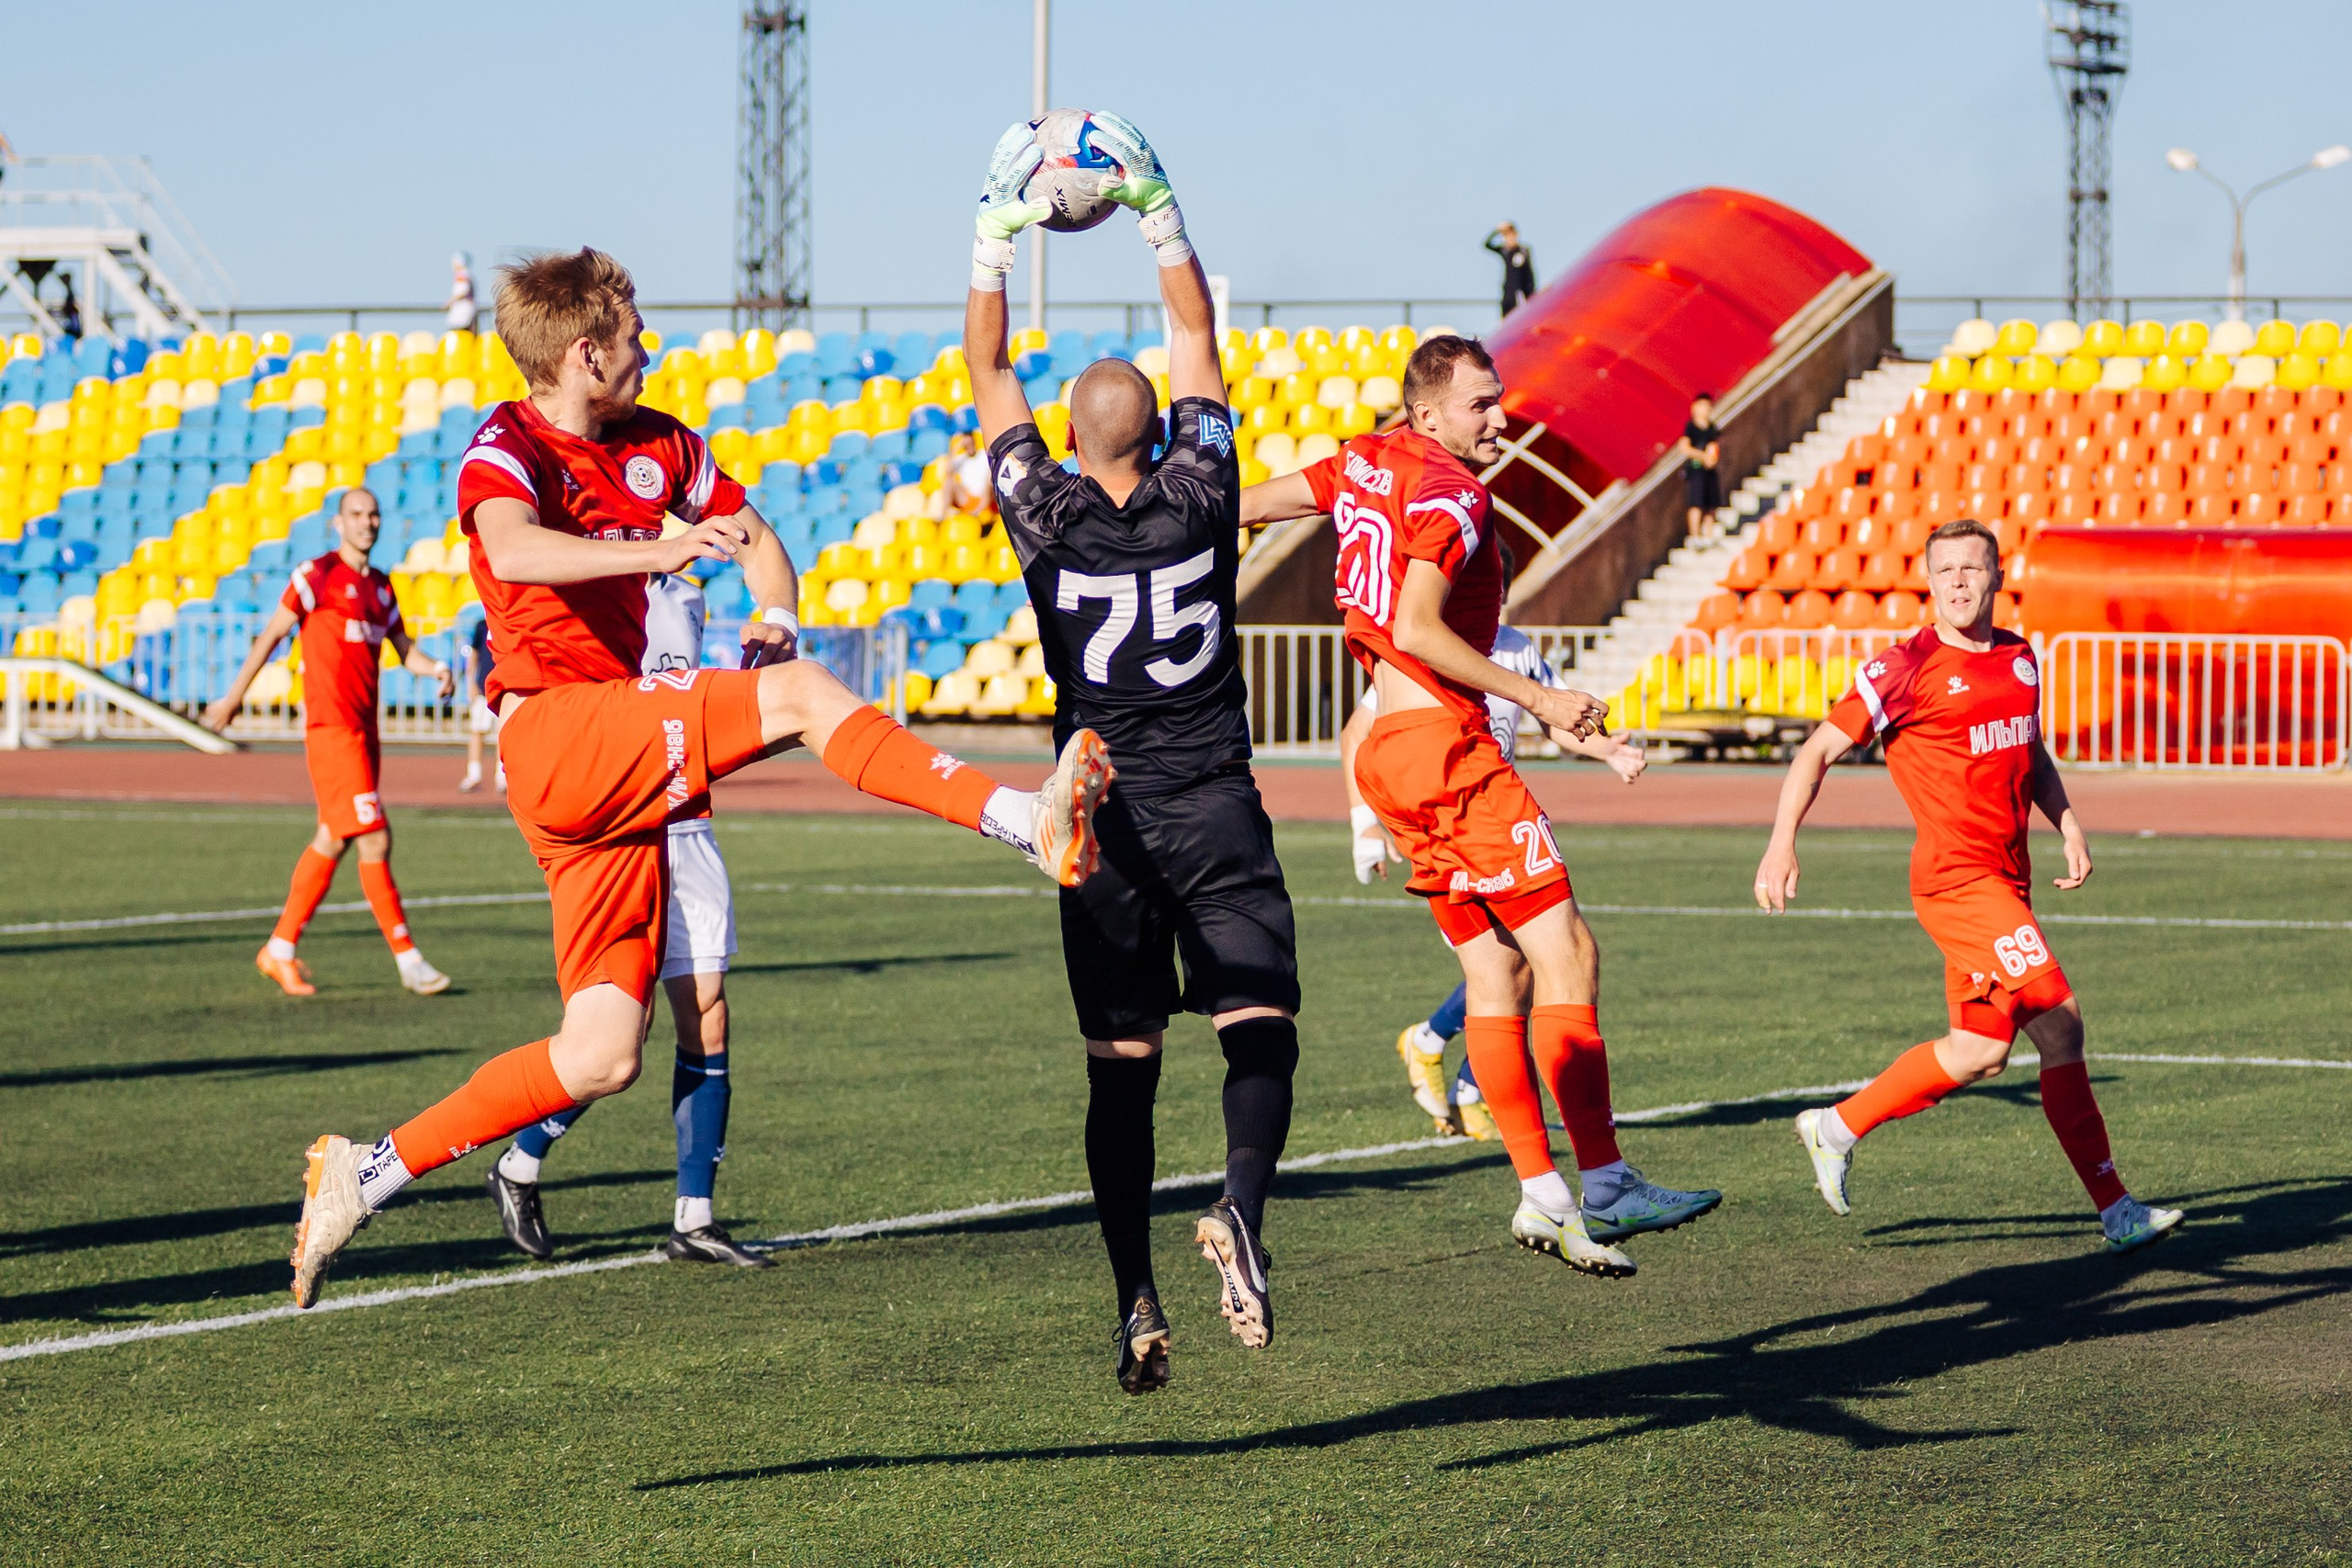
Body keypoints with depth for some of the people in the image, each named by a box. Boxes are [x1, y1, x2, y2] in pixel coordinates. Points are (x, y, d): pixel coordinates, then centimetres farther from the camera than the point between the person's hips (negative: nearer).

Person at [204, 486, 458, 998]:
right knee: (375, 839, -11)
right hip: (329, 724, -8)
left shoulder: (380, 586, 16)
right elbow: (271, 634, -2)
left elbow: (404, 649, 21)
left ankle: (280, 950, 21)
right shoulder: (318, 575, -5)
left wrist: (436, 668, -1)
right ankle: (408, 959, -8)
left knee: (332, 841, 11)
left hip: (364, 728, 8)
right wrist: (234, 697, 0)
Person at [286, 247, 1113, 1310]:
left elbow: (760, 539, 27)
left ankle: (369, 1174, 9)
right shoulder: (506, 447, -6)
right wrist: (663, 551, -42)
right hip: (555, 735, -8)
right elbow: (512, 550, -29)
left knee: (602, 1057, 1)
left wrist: (773, 616, 4)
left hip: (621, 769, 8)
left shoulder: (657, 447, 16)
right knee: (798, 698, -24)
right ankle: (1029, 822, -32)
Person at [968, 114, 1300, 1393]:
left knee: (1121, 1067, 5)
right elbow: (1199, 343, 11)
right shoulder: (1199, 499, -1)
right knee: (1260, 1029, -5)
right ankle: (1240, 1206, -33)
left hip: (1105, 818, 1)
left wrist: (995, 242, 13)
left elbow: (987, 375, 10)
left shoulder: (1046, 516, -2)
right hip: (1213, 811, -1)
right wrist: (1157, 215, 13)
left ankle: (1136, 1306, 0)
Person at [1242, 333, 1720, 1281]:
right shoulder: (1448, 492, -12)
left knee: (1498, 973, 9)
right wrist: (1537, 699, -17)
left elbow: (1250, 504, 21)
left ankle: (1541, 1197, 7)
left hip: (1387, 750, 10)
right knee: (1565, 953, -10)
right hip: (1445, 744, -10)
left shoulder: (1366, 462, 13)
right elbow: (1416, 628, -22)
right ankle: (1604, 1187, -13)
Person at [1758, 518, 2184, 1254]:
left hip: (2006, 879, 8)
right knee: (2059, 1021, -15)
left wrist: (2069, 827, 13)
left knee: (1980, 1050, 8)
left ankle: (1838, 1126, 23)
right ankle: (2114, 1207, -8)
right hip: (1957, 879, -8)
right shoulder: (1908, 668, -9)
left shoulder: (2019, 657, 12)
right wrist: (1782, 842, -17)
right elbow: (1818, 751, -6)